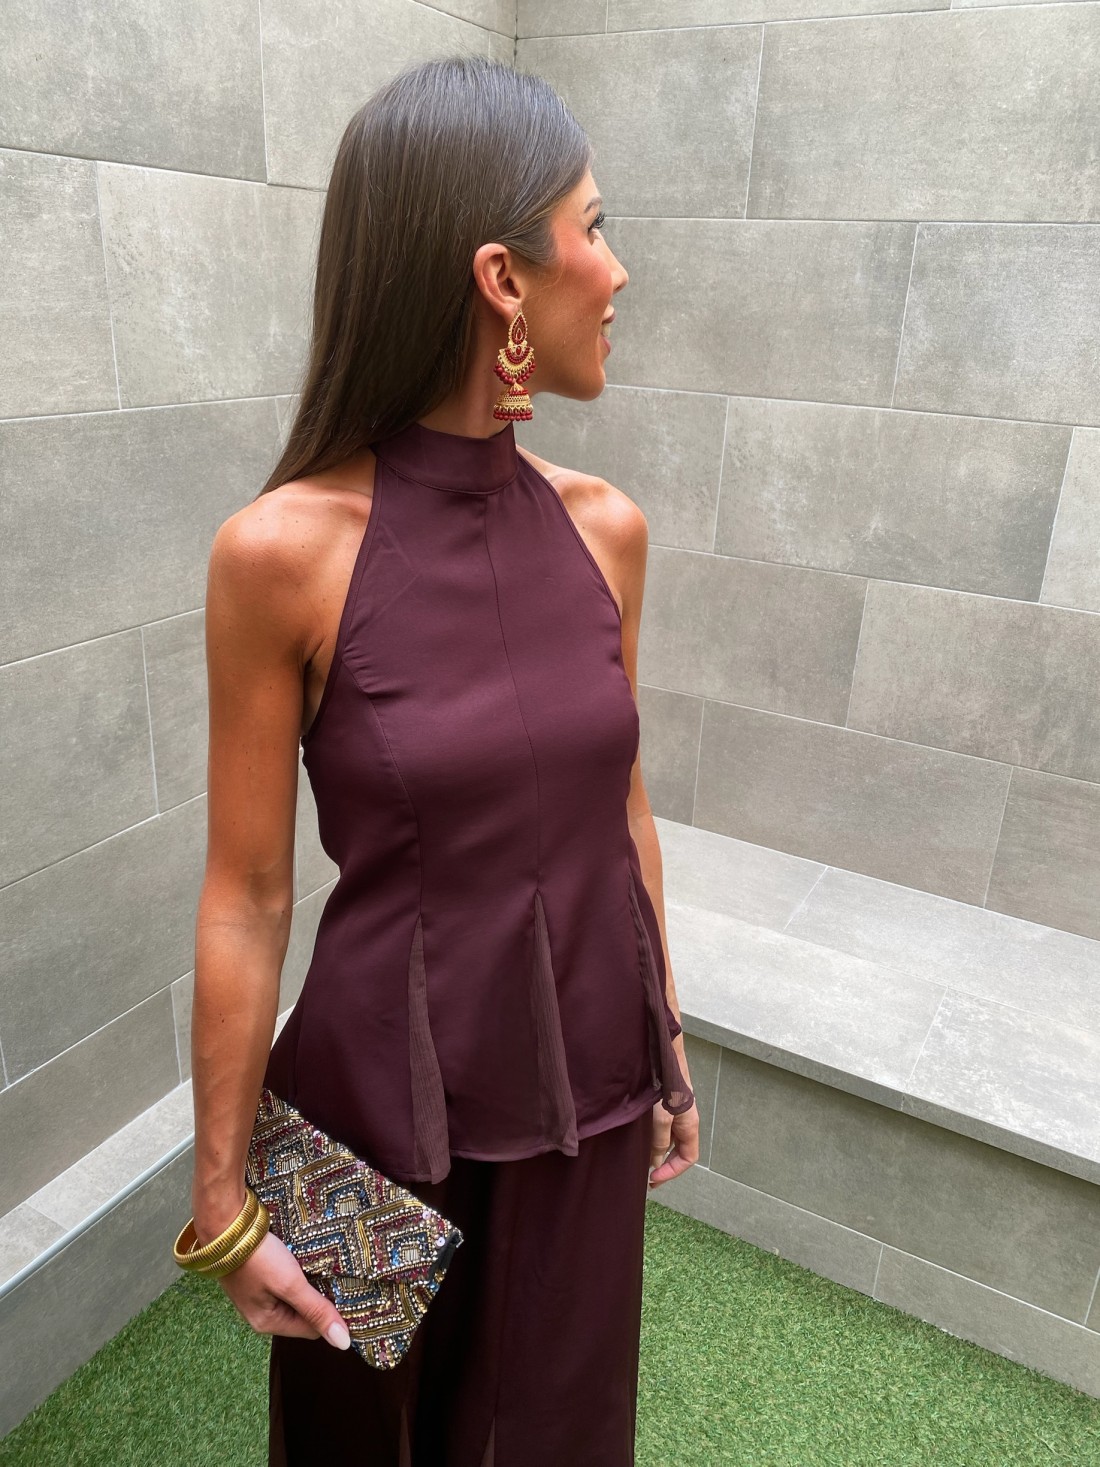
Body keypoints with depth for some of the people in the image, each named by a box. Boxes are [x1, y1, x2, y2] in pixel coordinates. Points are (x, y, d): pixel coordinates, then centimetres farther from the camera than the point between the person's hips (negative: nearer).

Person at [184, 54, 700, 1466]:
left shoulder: (604, 527, -6)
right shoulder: (283, 550, -20)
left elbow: (620, 803, 4)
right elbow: (247, 898, -13)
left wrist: (670, 1043, 12)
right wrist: (223, 1199, -4)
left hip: (593, 1083, 4)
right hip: (382, 1087, -3)